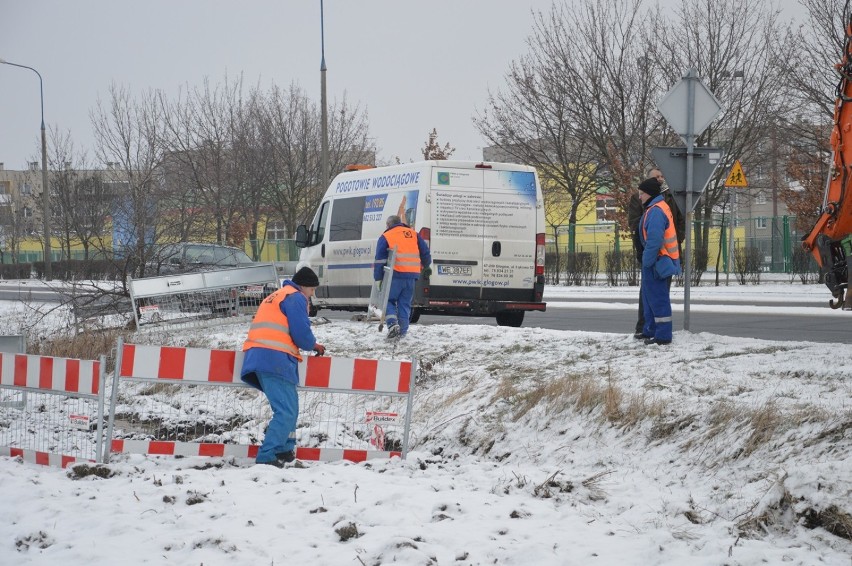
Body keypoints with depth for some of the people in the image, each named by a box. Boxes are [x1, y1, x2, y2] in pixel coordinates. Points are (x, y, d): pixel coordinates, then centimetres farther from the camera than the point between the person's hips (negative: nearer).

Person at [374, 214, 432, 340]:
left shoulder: (385, 237, 4)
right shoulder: (414, 234, 15)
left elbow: (380, 259, -2)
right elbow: (425, 253, 16)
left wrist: (378, 277, 0)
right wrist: (426, 267, 31)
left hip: (395, 275, -4)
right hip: (412, 276, 4)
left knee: (389, 300, 8)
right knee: (405, 304, 12)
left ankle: (392, 324, -14)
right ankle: (402, 331, 10)